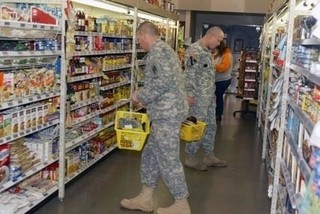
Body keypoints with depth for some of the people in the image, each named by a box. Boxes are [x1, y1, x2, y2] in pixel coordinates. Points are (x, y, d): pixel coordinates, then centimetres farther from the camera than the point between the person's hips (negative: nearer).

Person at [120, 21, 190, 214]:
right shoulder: (165, 49, 20)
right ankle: (146, 198, 25)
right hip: (169, 111, 11)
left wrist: (141, 97, -11)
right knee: (151, 154, 16)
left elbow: (162, 82, -25)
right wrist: (147, 98, 19)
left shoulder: (157, 51, -13)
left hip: (167, 113, -11)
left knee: (168, 159, -3)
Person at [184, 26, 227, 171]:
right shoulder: (194, 50, -15)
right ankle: (190, 158, 11)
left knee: (211, 127, 15)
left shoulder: (207, 51, 15)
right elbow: (189, 74, -19)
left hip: (210, 96, 10)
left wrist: (212, 94, 19)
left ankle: (209, 156, 26)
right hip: (198, 97, -10)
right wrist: (189, 94, -20)